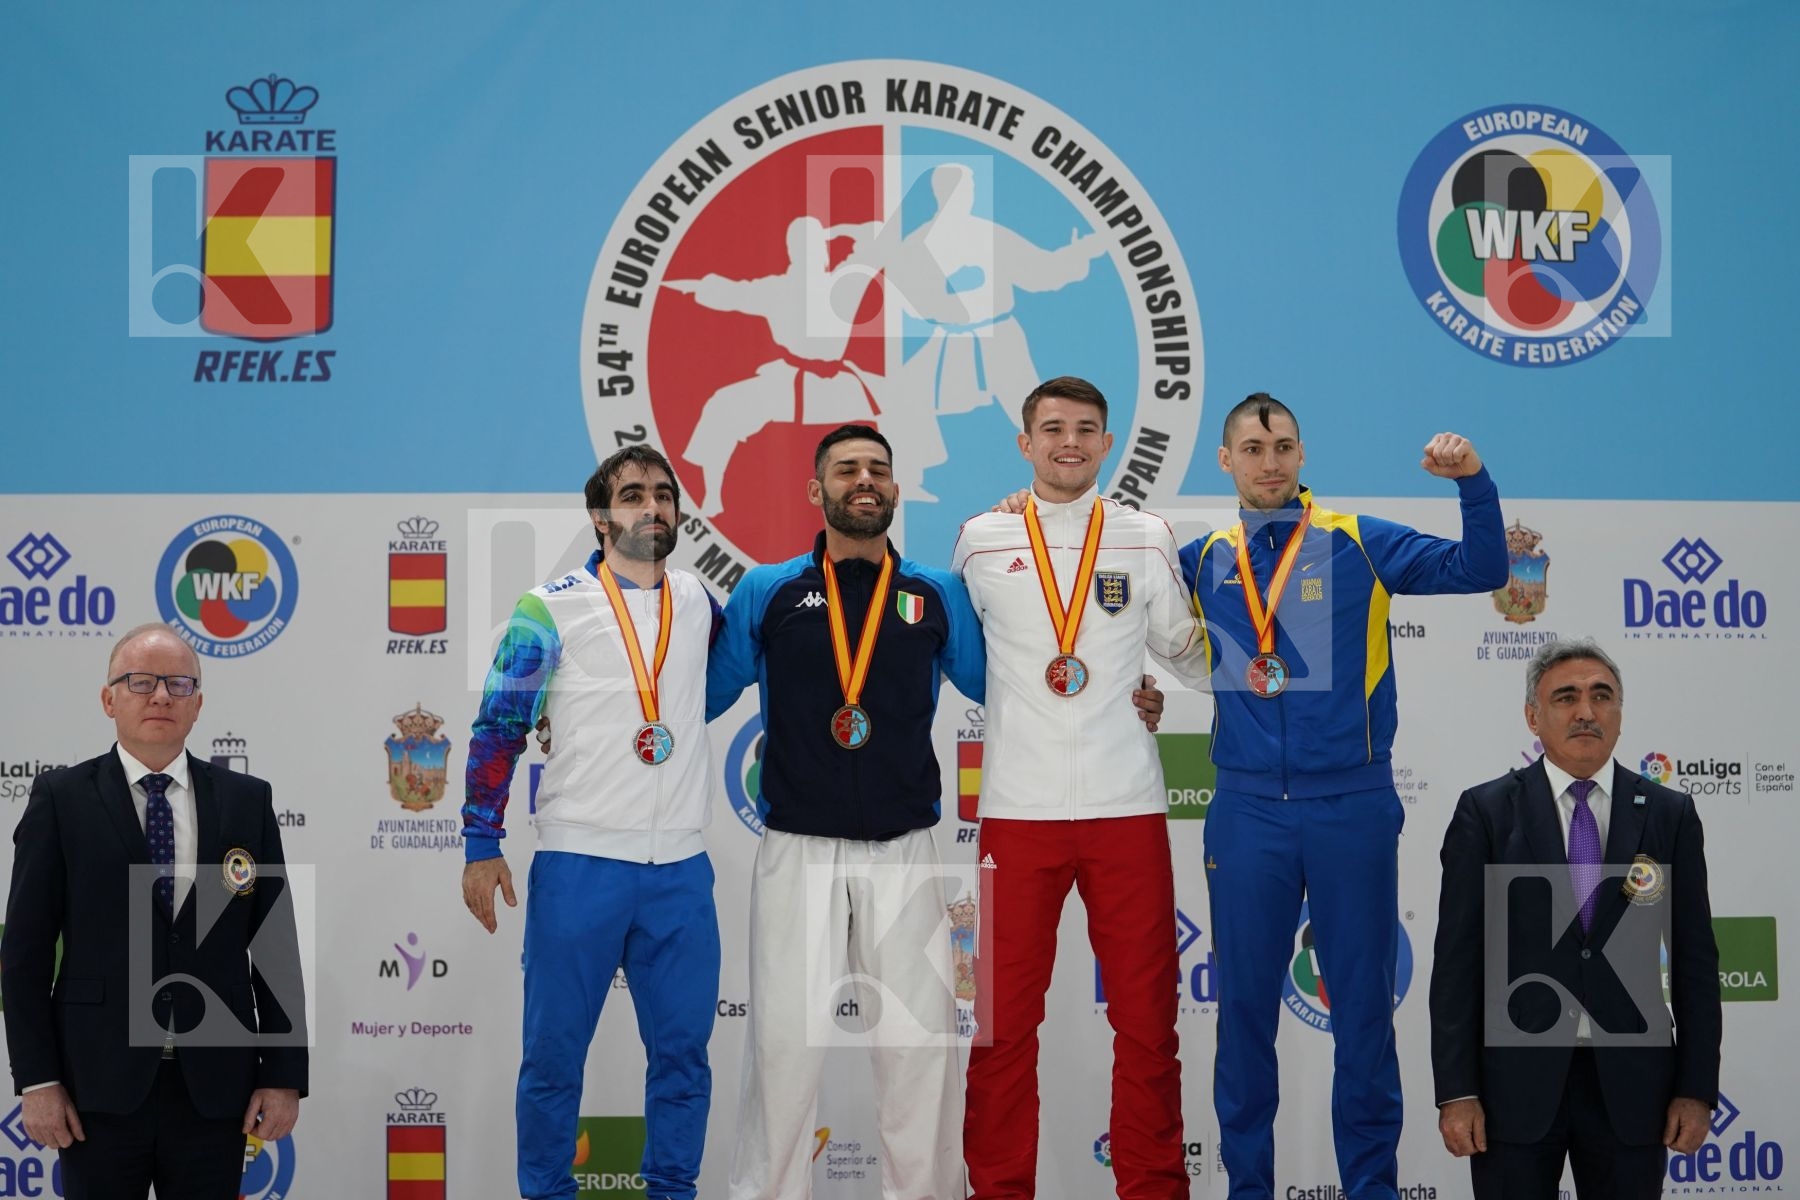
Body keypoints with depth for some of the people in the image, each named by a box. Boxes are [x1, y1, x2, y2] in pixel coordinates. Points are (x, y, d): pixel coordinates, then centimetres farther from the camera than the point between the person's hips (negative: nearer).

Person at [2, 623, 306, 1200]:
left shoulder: (247, 801, 6)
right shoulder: (62, 799, 1)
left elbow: (275, 945, 5)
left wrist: (284, 1075, 0)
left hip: (215, 1086, 2)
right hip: (100, 1087, -1)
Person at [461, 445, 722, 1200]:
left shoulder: (700, 603, 10)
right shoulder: (551, 608, -2)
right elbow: (498, 728, -2)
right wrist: (482, 844, -7)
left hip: (681, 868, 4)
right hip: (579, 862, -3)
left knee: (683, 1048, 8)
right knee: (555, 1051, 4)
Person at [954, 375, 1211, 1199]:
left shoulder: (1148, 540, 7)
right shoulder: (981, 541, 5)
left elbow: (1189, 652, 14)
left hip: (1128, 807, 1)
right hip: (1017, 811, -1)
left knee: (1146, 1018, 6)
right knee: (1003, 1019, 4)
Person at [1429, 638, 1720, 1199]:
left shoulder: (1670, 814, 5)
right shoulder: (1486, 811, 0)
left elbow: (1695, 958, 6)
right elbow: (1457, 957, -3)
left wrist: (1697, 1088, 0)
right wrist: (1456, 1091, -8)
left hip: (1631, 1083, 1)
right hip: (1516, 1081, -1)